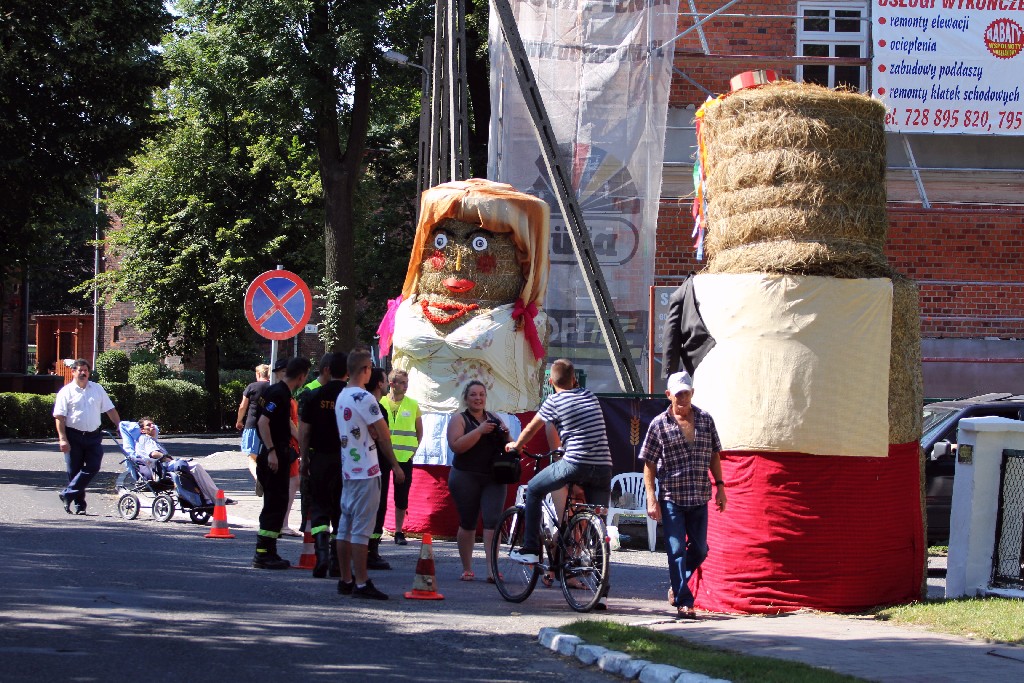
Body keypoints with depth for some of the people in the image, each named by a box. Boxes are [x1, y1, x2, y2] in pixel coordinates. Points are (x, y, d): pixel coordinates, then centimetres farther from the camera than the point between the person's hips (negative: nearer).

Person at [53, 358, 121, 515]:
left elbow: (110, 409, 16)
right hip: (74, 436, -3)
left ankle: (68, 494, -5)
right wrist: (63, 438, -14)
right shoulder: (66, 392, 0)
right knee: (74, 471, 1)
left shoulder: (98, 389, 12)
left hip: (93, 436, 3)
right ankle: (79, 504, 10)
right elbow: (59, 417, -5)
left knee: (93, 467, -11)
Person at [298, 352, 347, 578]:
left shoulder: (314, 396, -2)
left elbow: (303, 432, 0)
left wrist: (305, 460, 9)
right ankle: (337, 563, 10)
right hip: (347, 461, 0)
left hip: (320, 458, 0)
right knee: (341, 511, 8)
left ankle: (321, 555, -13)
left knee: (319, 508, 7)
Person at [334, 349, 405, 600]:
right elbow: (383, 434, -13)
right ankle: (361, 583, -8)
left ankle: (346, 580, 15)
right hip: (366, 471, -9)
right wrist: (395, 465, -4)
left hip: (347, 470, 9)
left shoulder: (341, 397, 13)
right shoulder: (364, 398, -14)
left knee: (346, 526, 11)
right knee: (361, 528, -8)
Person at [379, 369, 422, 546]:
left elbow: (419, 431, 14)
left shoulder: (413, 405, 4)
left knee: (402, 496, 3)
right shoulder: (380, 403, 1)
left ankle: (399, 532, 10)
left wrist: (413, 449, 4)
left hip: (404, 457, 1)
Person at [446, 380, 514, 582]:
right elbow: (456, 445, -15)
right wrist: (480, 430, -18)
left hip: (493, 478, 2)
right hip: (466, 478, -2)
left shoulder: (494, 419, 14)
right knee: (468, 523, 4)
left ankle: (492, 569, -14)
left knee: (493, 520, -10)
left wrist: (505, 435, -4)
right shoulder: (459, 420, 2)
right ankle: (467, 569, 15)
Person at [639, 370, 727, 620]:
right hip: (671, 498, -3)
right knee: (677, 550, -5)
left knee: (699, 550, 8)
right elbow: (649, 464, -1)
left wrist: (719, 486, 7)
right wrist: (651, 499, -9)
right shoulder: (659, 424, -2)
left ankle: (677, 586, 31)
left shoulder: (705, 420, 7)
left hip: (700, 498, 3)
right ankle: (683, 602, -1)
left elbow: (714, 455, 15)